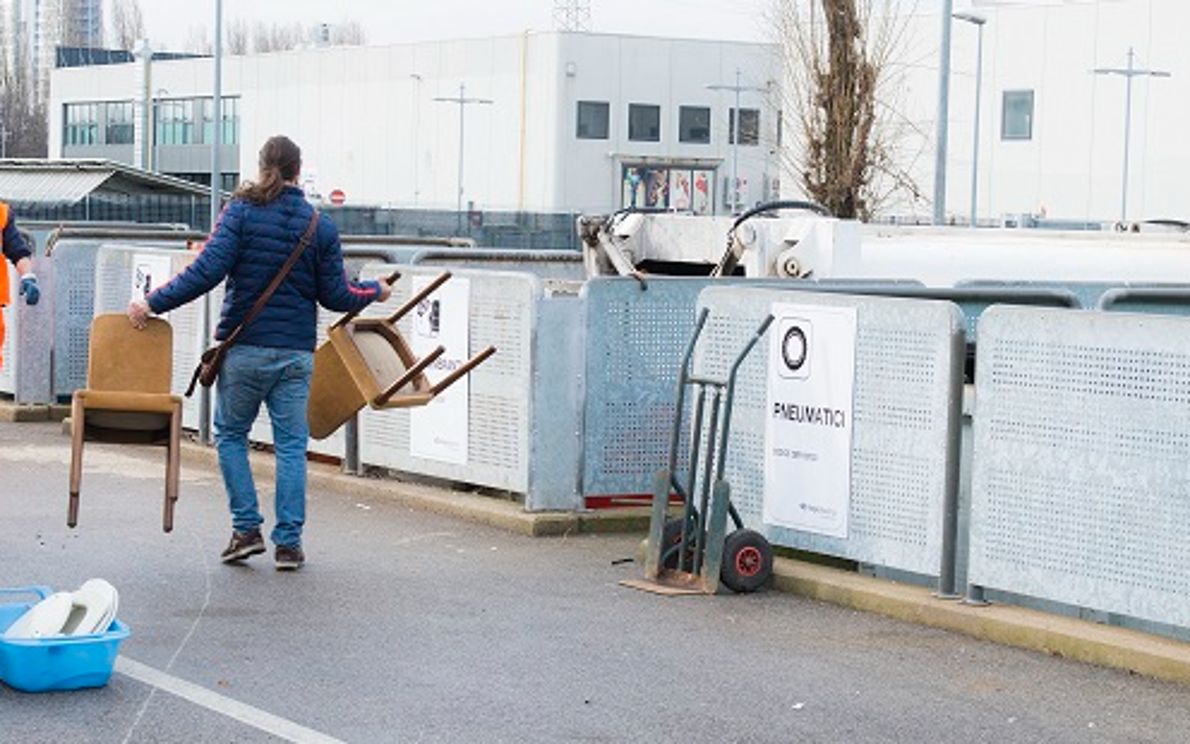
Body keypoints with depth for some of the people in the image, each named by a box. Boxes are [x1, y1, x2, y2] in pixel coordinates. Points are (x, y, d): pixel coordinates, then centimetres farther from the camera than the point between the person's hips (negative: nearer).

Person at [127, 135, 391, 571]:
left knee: (230, 435, 13)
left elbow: (207, 271, -14)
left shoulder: (241, 212, -5)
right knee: (291, 445, 6)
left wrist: (154, 304, -8)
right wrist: (376, 291, 23)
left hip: (245, 345, -2)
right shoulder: (321, 226, 3)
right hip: (297, 352, 2)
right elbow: (336, 296, 4)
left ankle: (246, 529, 5)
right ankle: (288, 542, 5)